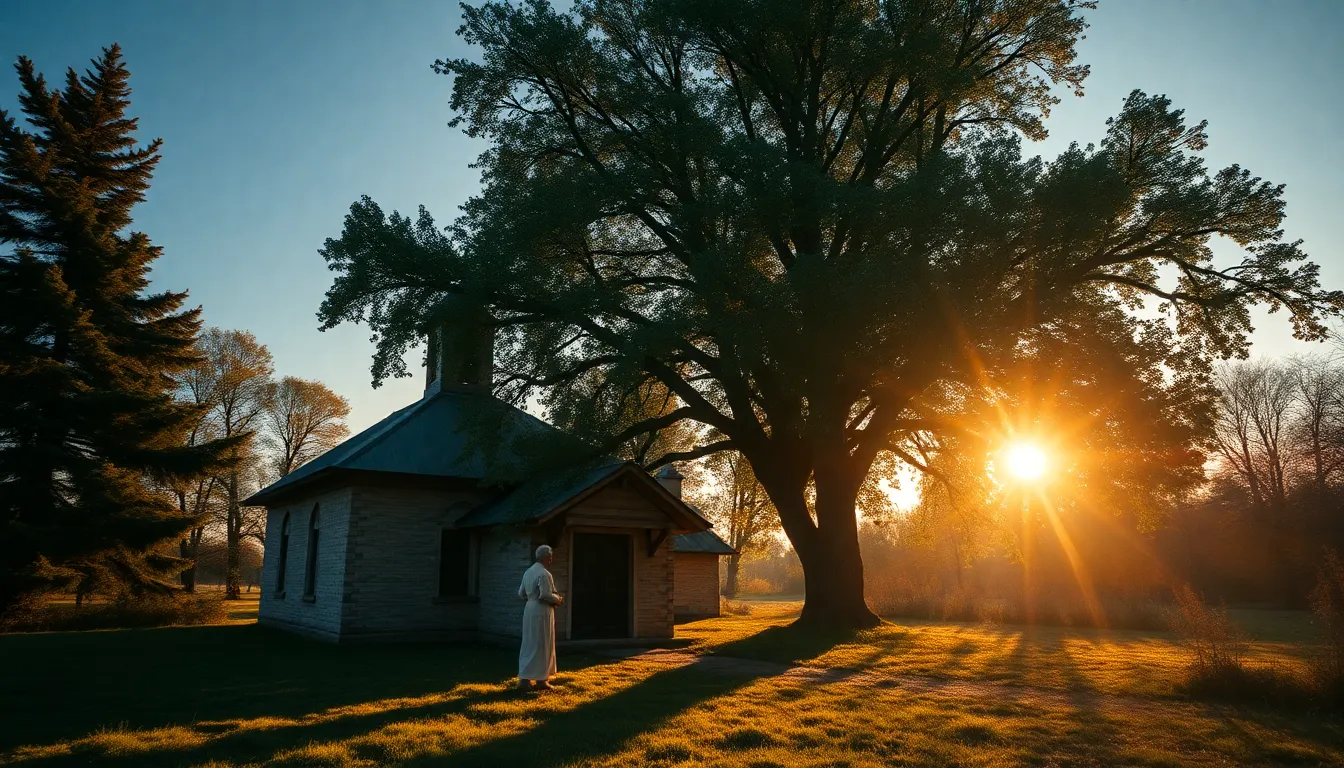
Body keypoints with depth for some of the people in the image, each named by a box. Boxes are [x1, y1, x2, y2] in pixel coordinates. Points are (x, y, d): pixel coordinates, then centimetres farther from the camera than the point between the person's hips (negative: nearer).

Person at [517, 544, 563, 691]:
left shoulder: (528, 572, 9)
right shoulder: (544, 574, -17)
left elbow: (521, 594, 14)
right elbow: (546, 595, -23)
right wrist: (558, 599, -6)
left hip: (530, 610, 8)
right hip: (541, 612, -8)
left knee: (529, 644, 13)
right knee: (541, 646, 1)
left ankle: (525, 678, 19)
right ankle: (540, 678, 6)